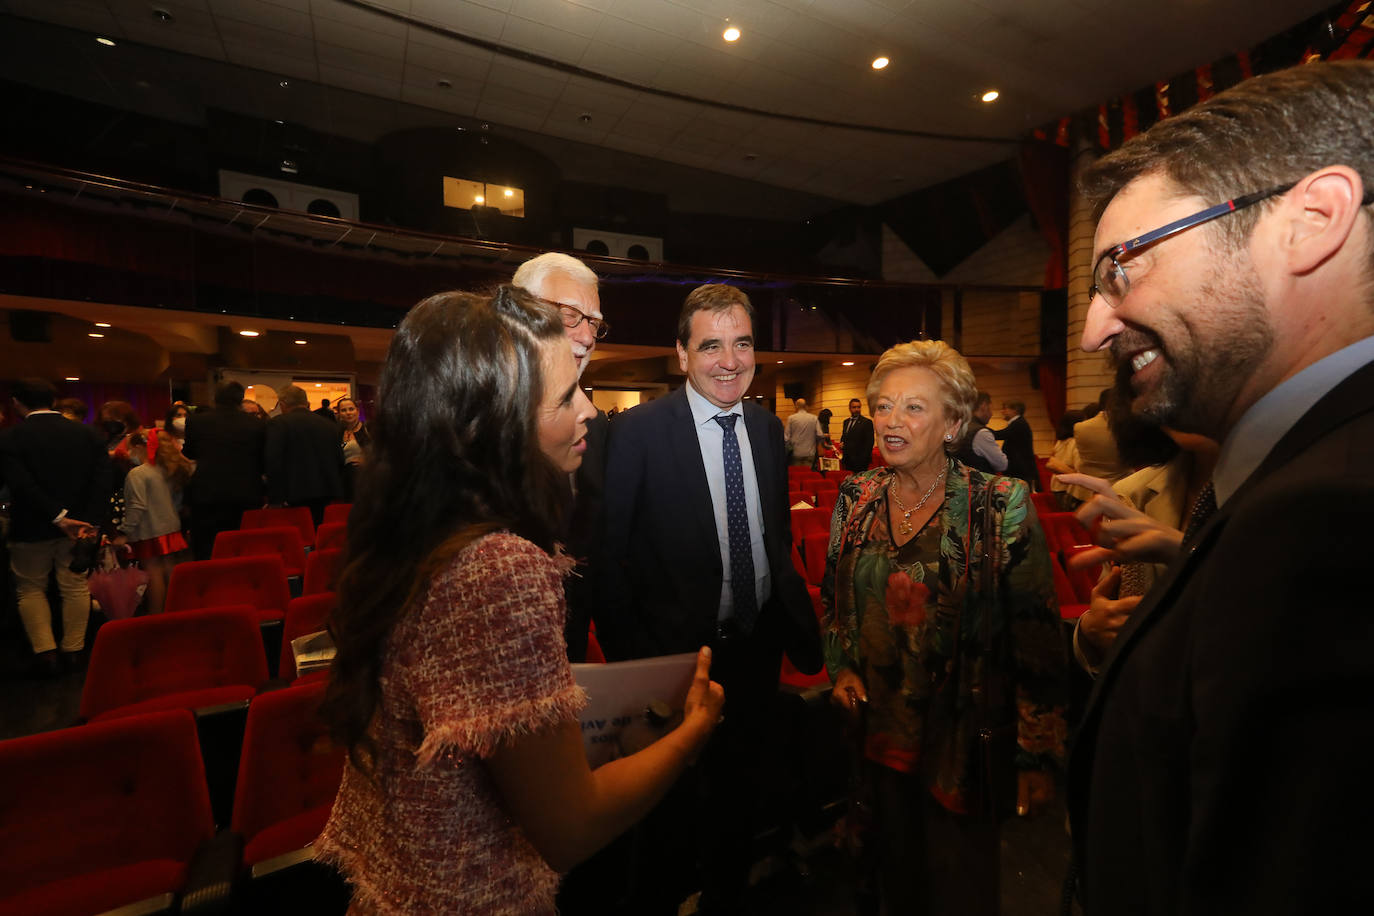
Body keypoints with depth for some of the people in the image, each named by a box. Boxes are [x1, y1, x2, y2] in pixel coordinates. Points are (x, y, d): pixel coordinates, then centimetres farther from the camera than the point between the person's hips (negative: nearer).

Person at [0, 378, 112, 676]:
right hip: (78, 525, 2)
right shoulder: (84, 433, -2)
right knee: (75, 587, 11)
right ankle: (73, 651, 18)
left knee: (31, 590, 14)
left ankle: (45, 653, 9)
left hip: (32, 529, -2)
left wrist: (58, 517, -20)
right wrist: (91, 521, -14)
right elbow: (104, 476, -11)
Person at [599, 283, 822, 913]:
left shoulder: (767, 427, 1)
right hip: (679, 648, -5)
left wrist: (798, 618, 7)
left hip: (759, 643, 6)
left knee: (738, 791, 26)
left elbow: (779, 533, 10)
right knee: (672, 800, 18)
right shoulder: (638, 431, -17)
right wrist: (630, 657, -13)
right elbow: (608, 555, -14)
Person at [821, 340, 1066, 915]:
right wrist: (840, 667, 0)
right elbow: (833, 594, 10)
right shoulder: (855, 496, -3)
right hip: (877, 724, 4)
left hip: (960, 735, -3)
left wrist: (1037, 754, -11)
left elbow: (1035, 632, -13)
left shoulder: (1002, 505, -15)